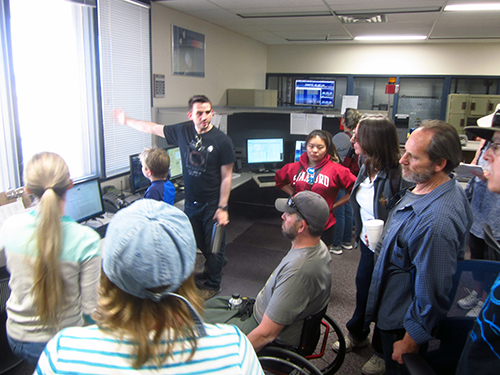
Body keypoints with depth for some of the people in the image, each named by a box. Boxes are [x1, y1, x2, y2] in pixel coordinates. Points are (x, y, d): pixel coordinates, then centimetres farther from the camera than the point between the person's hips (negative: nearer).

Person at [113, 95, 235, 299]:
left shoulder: (222, 140, -14)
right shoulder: (183, 131, -2)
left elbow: (226, 177, -11)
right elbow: (153, 129, 13)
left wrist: (222, 207, -13)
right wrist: (127, 120, 21)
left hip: (213, 204, -4)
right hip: (191, 202, 4)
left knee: (214, 246, 8)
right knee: (198, 243, 15)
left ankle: (212, 284, 27)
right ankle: (211, 269, 39)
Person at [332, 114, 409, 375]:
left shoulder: (397, 175, -30)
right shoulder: (367, 167, -3)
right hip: (368, 246, 7)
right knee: (362, 288, 25)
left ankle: (382, 353, 40)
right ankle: (357, 335, 52)